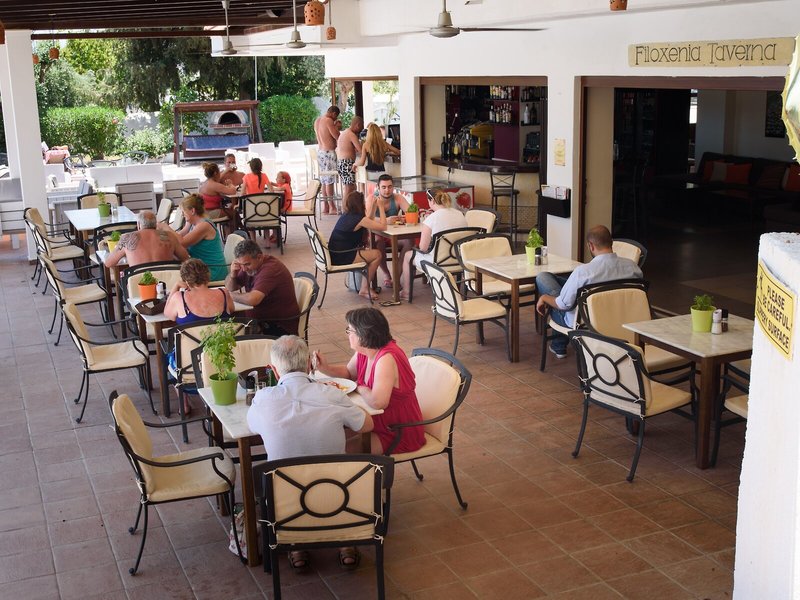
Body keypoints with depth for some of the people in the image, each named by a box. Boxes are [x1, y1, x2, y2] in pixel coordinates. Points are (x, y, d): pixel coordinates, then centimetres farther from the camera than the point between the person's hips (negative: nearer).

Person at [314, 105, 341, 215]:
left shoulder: (317, 120, 14)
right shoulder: (329, 121, -13)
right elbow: (337, 136, -14)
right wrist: (337, 128, 1)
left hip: (320, 151, 9)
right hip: (329, 152, -9)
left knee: (324, 181, 11)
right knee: (330, 181, -6)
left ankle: (325, 207, 13)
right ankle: (332, 207, -3)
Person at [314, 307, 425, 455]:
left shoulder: (386, 358, -29)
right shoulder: (363, 352, -1)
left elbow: (377, 401, -38)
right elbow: (349, 372, 19)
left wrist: (361, 389, -17)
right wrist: (326, 368, 0)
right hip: (378, 423, 8)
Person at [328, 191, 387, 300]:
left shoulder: (345, 216, 12)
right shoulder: (359, 219, -15)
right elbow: (383, 227, -11)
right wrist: (381, 207, -4)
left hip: (334, 255, 9)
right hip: (342, 257, -9)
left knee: (368, 251, 25)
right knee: (377, 254, -1)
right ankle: (364, 289, 6)